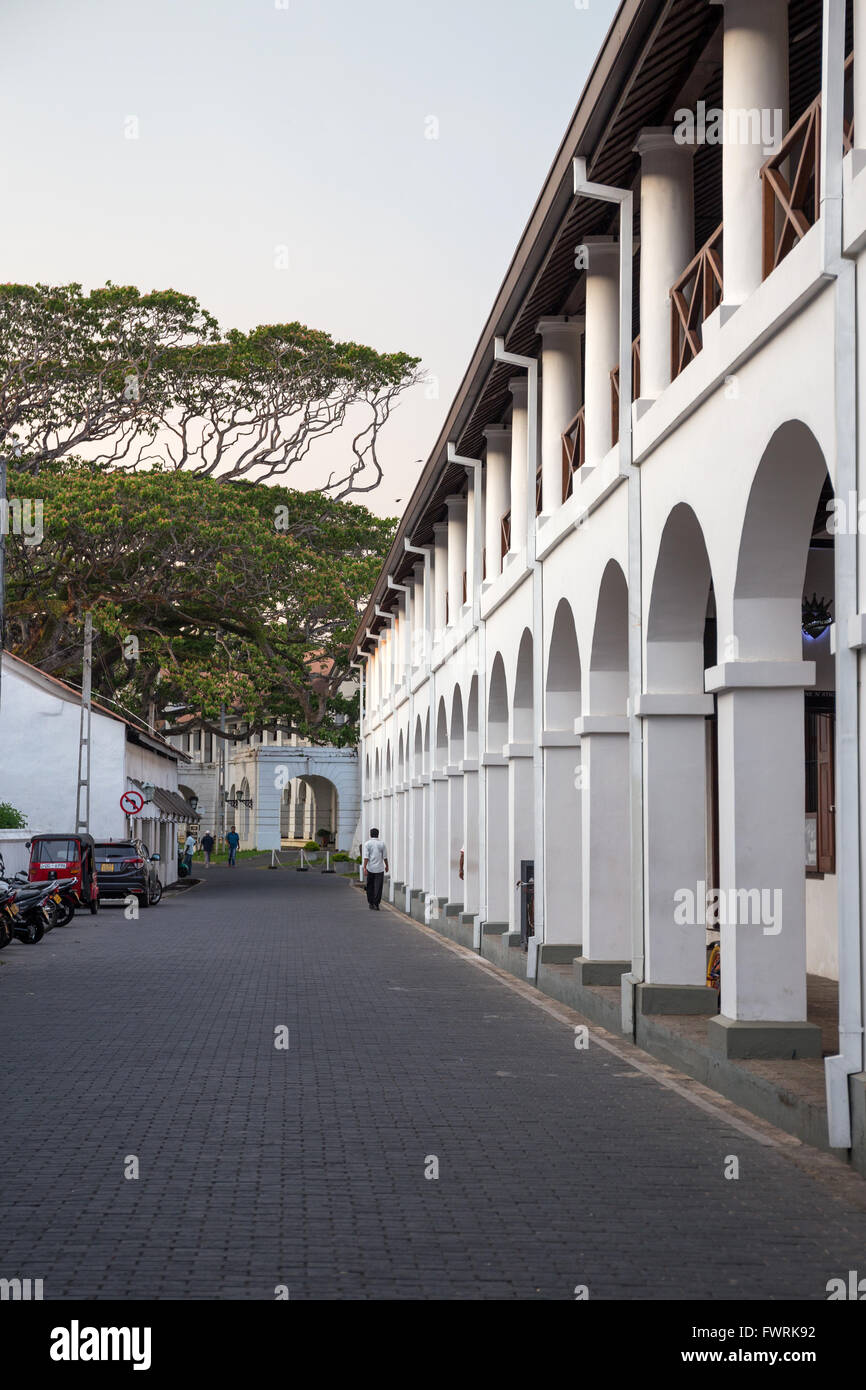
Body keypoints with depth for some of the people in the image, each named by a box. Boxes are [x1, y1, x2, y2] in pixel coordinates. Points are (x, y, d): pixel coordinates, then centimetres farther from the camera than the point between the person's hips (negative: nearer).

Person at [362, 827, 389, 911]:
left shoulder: (367, 844, -3)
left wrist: (365, 868, -14)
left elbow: (366, 857, -11)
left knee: (370, 886, 15)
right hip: (380, 869, 0)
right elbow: (385, 857, 3)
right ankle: (376, 904, -7)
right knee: (378, 887, -1)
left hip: (370, 868, 0)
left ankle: (370, 903, 20)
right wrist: (387, 866, 17)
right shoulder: (382, 843, 0)